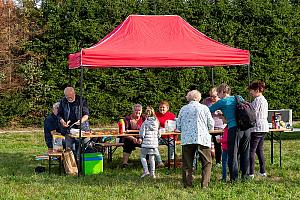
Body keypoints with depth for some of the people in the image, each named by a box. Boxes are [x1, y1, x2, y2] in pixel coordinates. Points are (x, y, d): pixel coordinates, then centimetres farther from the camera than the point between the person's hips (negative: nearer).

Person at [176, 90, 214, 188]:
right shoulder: (204, 108, 4)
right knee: (207, 162, 8)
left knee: (187, 164, 7)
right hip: (202, 138, -1)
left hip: (187, 139, 1)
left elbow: (178, 126, 11)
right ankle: (204, 184, -1)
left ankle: (187, 184, 2)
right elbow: (211, 125, 6)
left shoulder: (183, 109, 8)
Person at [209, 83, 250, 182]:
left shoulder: (222, 102, 1)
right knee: (245, 153, 12)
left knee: (233, 154, 2)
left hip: (234, 128, -5)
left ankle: (234, 177, 1)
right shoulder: (239, 98, 15)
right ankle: (245, 175, 18)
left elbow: (209, 111, 5)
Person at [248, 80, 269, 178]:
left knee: (251, 150, -7)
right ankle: (263, 171, 17)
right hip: (264, 127, 10)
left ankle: (251, 173, -8)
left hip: (257, 128, -10)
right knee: (260, 150, 15)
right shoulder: (264, 100, 16)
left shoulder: (257, 100, -14)